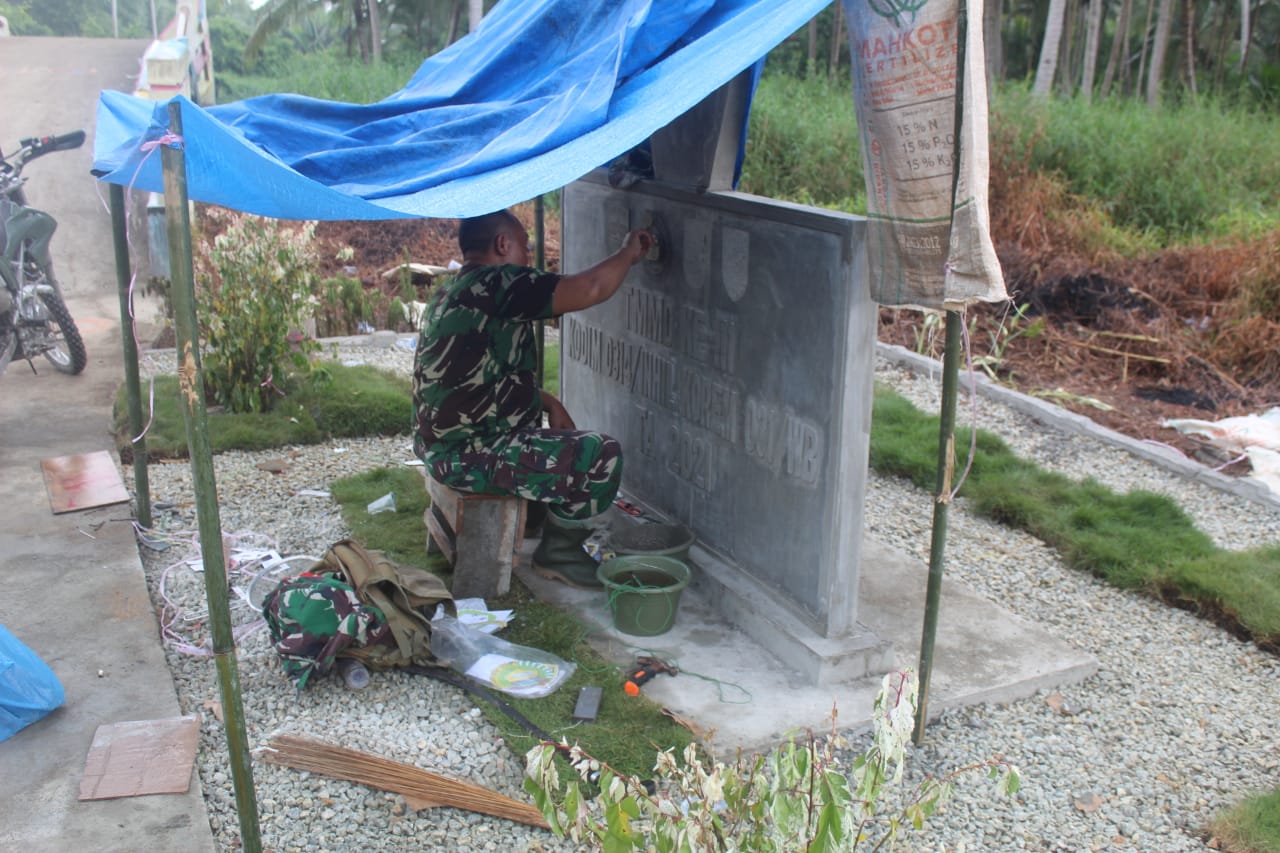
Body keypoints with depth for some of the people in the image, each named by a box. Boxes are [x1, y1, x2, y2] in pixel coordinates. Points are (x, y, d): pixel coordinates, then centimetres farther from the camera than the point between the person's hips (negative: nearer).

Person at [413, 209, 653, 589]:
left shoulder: (451, 293, 14)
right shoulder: (497, 284, -18)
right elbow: (591, 288, -23)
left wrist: (548, 402, 10)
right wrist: (629, 252, -4)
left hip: (442, 445, 11)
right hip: (470, 455, -11)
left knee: (567, 442, 28)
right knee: (602, 456, -10)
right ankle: (558, 552, 7)